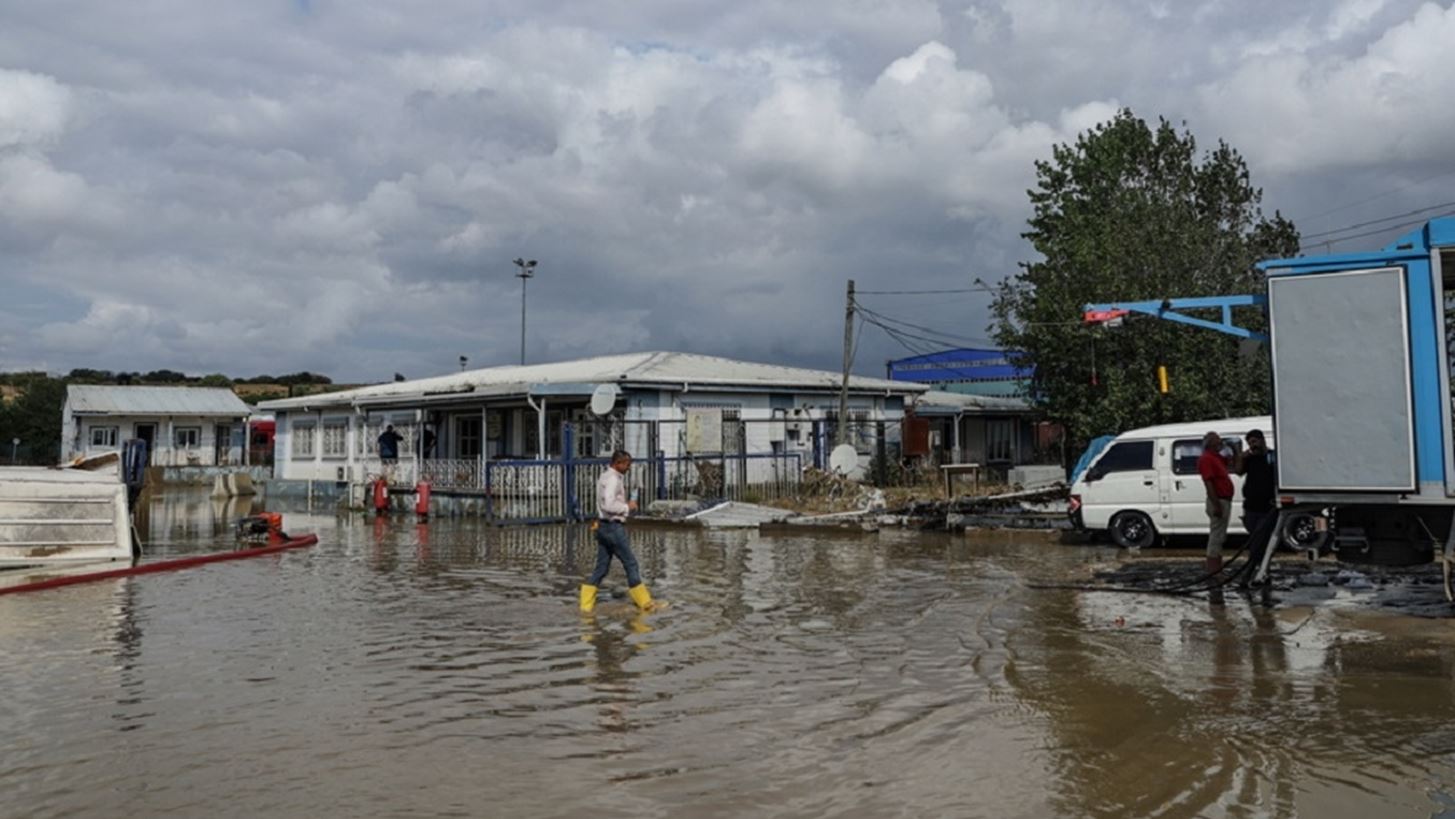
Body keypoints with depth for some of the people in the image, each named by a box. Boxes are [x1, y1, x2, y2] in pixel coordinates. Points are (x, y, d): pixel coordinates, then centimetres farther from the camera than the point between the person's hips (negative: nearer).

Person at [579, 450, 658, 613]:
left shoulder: (605, 477, 15)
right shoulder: (612, 479, -17)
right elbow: (608, 506, -26)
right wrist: (627, 507, -14)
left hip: (603, 526, 10)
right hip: (613, 527, -10)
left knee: (601, 566, 10)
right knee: (630, 563, 0)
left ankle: (586, 604, 9)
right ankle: (643, 602, 7)